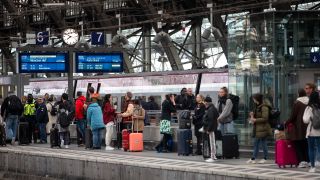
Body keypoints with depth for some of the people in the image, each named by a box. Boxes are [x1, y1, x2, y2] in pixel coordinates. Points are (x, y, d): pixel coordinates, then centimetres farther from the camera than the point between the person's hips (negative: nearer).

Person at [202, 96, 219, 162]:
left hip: (211, 129, -11)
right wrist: (205, 128, 20)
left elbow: (211, 120, -22)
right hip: (210, 128, 11)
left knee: (212, 143, -7)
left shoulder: (211, 109, -17)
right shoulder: (209, 109, 15)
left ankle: (212, 157, -4)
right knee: (212, 143, 14)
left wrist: (208, 129, -22)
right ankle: (213, 156, 20)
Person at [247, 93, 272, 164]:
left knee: (263, 143, -2)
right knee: (256, 143, 10)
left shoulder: (264, 107, -15)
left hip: (262, 129, -10)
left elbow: (265, 118, -20)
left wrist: (255, 120, -19)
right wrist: (252, 115, 8)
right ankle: (253, 158, 13)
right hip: (257, 129, 10)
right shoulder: (258, 107, 15)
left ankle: (265, 158, 5)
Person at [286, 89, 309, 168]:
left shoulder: (297, 103, -9)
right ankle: (306, 161, 9)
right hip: (307, 127, 5)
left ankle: (301, 161, -11)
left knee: (298, 144, 0)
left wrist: (287, 122, 5)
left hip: (298, 127, -5)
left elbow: (293, 116, -8)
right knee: (305, 144, 11)